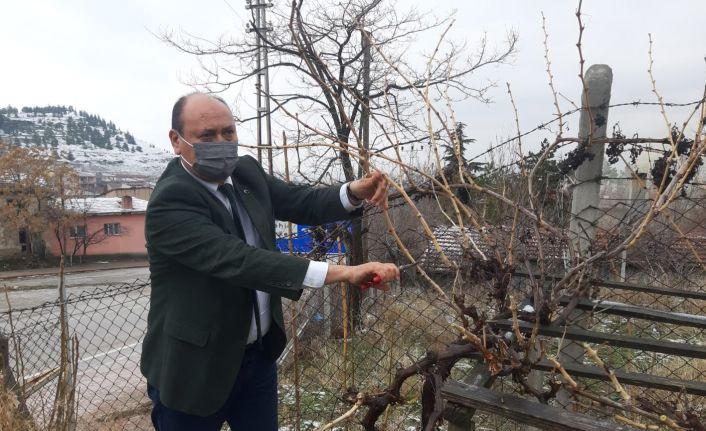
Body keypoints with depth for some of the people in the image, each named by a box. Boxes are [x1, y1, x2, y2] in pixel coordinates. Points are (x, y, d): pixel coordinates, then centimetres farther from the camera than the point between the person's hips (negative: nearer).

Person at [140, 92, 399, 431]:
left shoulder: (246, 172, -2)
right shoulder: (170, 202, -25)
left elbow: (301, 203, 3)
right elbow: (238, 260, -35)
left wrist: (354, 192, -20)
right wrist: (343, 272, -42)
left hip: (259, 354, 6)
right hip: (194, 367, -6)